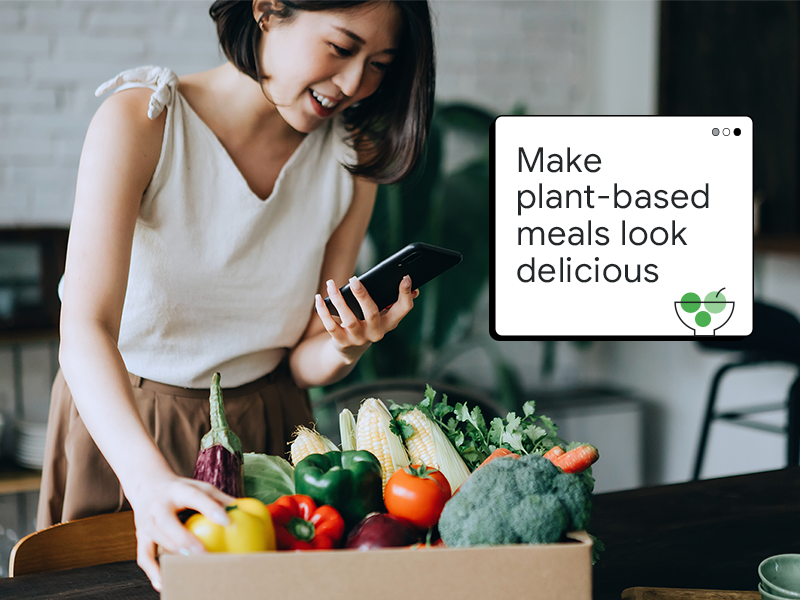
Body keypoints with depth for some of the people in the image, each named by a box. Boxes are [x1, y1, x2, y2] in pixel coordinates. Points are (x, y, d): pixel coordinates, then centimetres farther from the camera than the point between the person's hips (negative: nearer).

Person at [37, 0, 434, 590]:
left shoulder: (353, 159, -8)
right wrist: (150, 480, -48)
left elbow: (304, 364, -4)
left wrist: (347, 346, -28)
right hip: (117, 418, -3)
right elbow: (85, 329, -33)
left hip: (266, 424, 3)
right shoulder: (139, 122, -21)